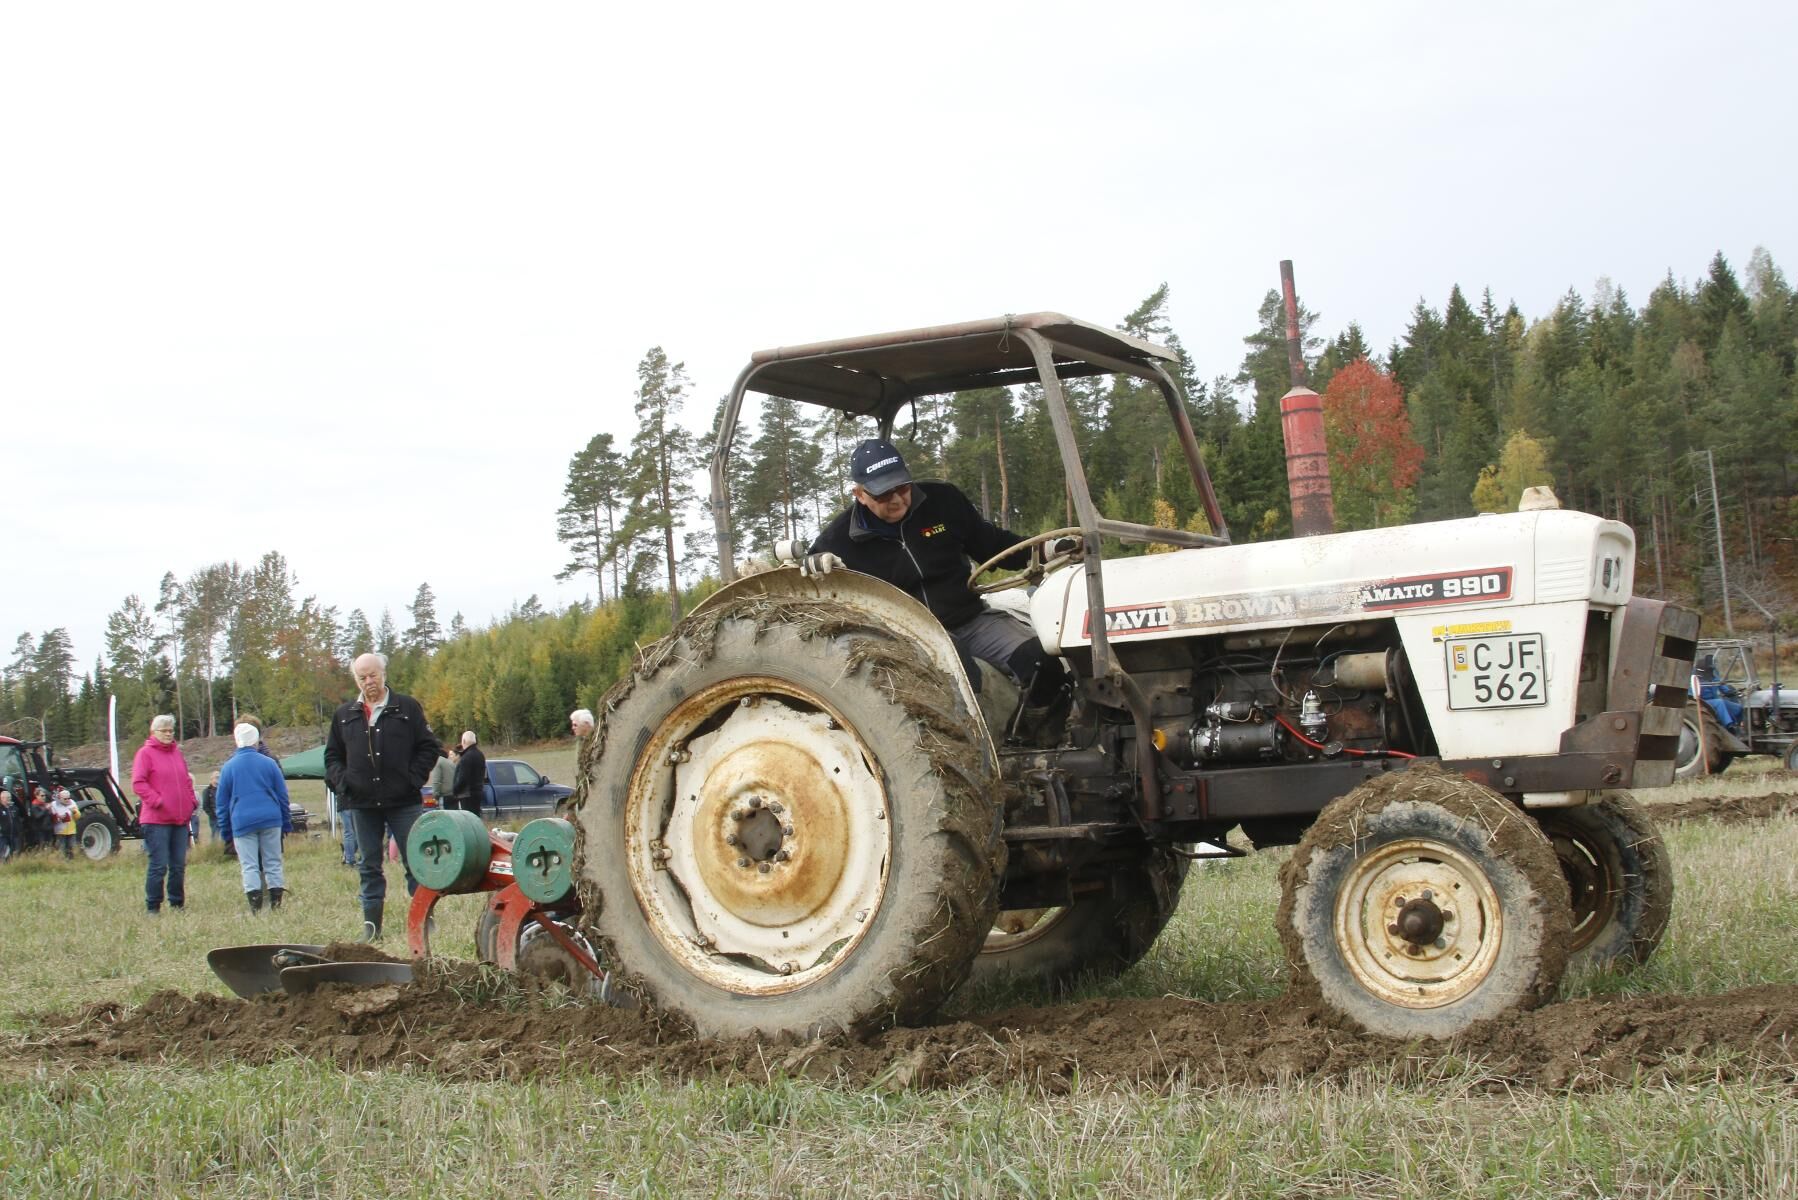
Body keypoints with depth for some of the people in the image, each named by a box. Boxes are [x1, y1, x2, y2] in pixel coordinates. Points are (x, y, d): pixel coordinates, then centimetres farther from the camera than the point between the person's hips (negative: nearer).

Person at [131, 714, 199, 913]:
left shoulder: (177, 752, 17)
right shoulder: (145, 753, -3)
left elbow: (187, 780, 23)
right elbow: (138, 783, -11)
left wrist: (192, 801, 9)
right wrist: (157, 801, -18)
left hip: (181, 819, 6)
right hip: (156, 820, -6)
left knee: (179, 866, 10)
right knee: (158, 866, -6)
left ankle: (178, 904, 19)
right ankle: (153, 908, 1)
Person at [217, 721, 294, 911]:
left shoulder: (228, 767, 4)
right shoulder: (269, 763, 5)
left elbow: (222, 802, 7)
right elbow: (282, 795, 7)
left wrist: (225, 831, 13)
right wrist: (287, 823, 14)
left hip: (242, 823, -1)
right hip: (271, 820, 1)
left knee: (249, 866, -1)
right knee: (273, 863, 7)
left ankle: (256, 908, -8)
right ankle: (276, 905, 5)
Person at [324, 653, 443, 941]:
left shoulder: (407, 708, 2)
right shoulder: (344, 714, 10)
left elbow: (429, 747, 3)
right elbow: (332, 755, 18)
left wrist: (413, 778, -7)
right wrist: (341, 780, 1)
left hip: (404, 801, -3)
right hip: (362, 803, 3)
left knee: (415, 862, 0)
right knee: (369, 865, 8)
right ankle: (371, 923, 13)